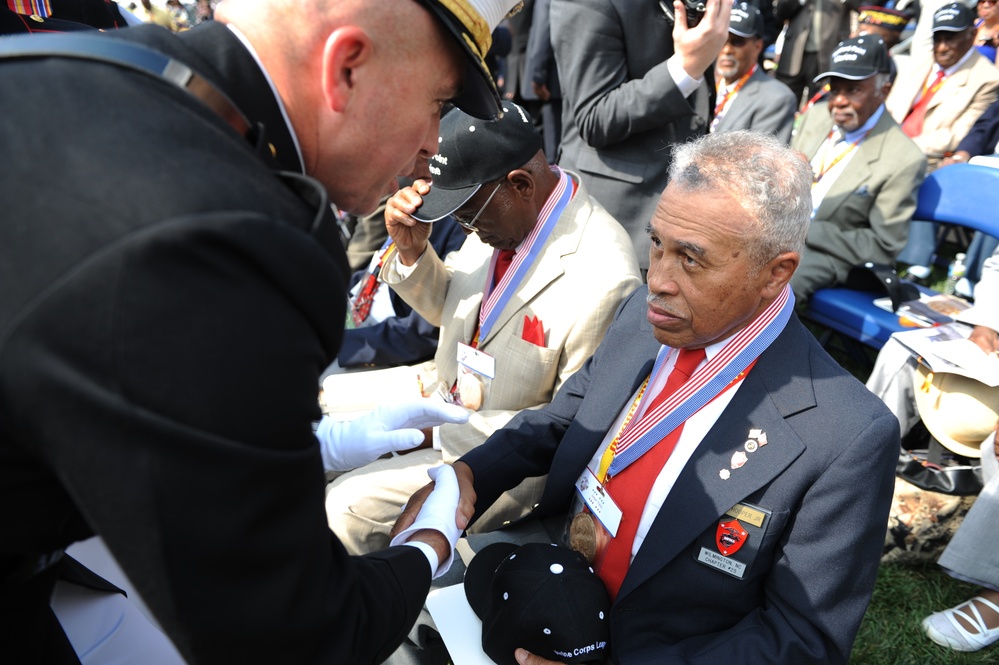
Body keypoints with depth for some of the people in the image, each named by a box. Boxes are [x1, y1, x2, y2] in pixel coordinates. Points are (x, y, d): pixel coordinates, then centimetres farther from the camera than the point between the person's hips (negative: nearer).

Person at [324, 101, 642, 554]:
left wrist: (442, 430, -21)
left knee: (348, 508, -17)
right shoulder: (501, 209, -9)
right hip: (444, 390, 8)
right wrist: (411, 250, -14)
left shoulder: (602, 280, -30)